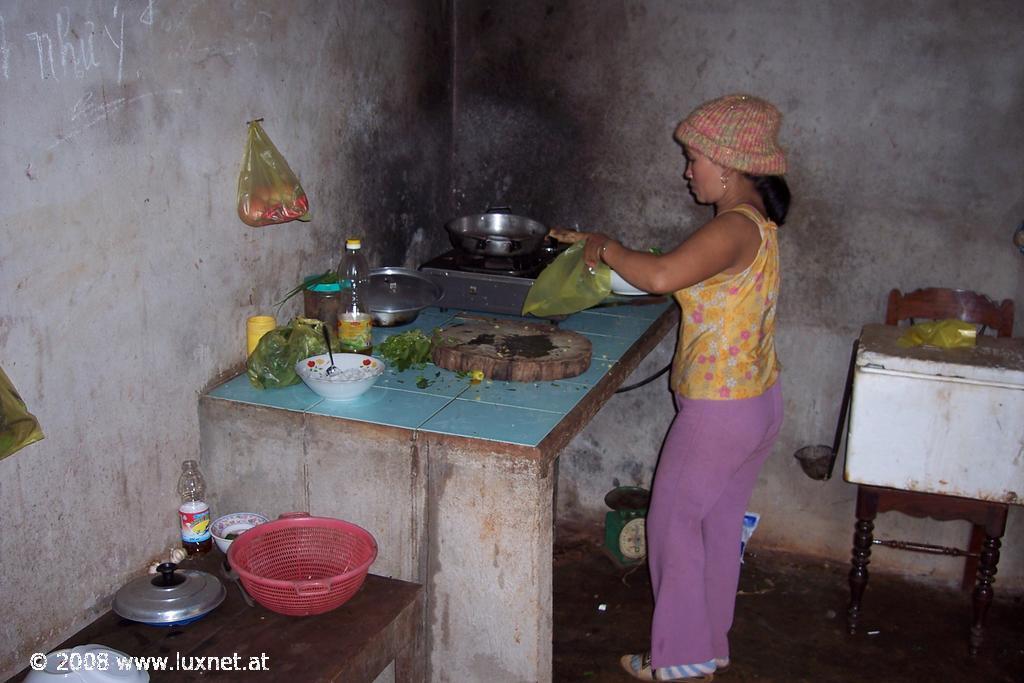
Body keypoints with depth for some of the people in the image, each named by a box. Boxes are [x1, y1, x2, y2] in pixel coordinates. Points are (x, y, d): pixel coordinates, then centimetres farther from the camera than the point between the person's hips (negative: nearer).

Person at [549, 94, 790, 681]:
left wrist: (604, 246, -18)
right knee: (718, 524, 19)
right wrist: (606, 249, 5)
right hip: (759, 401, 10)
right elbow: (689, 277, 14)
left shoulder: (735, 227, -23)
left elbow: (661, 276, -36)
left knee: (674, 523, 5)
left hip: (719, 411, -10)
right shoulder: (755, 221, 9)